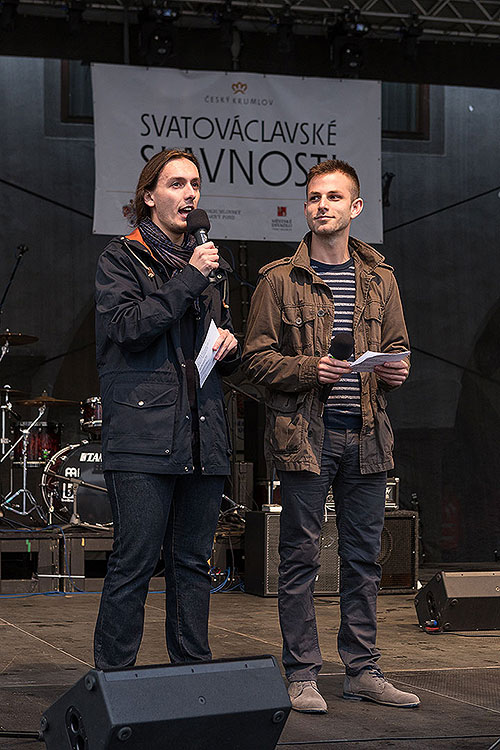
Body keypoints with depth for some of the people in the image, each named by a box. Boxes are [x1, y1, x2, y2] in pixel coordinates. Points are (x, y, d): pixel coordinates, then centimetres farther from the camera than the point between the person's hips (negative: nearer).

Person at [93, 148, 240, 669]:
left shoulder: (210, 265, 21)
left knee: (193, 562, 8)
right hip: (143, 436, -6)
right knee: (134, 562, -8)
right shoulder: (121, 259, 4)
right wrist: (189, 279, -11)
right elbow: (129, 327, -13)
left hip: (203, 436, 6)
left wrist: (229, 345, 5)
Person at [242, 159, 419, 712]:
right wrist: (311, 369, -17)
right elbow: (256, 359, -2)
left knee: (363, 557, 9)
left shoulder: (379, 279, 12)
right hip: (305, 436, -4)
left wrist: (397, 370, -3)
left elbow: (396, 346, 19)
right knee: (300, 556, 0)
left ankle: (362, 670, 18)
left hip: (365, 436, 4)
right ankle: (302, 675, 7)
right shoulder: (279, 279, 0)